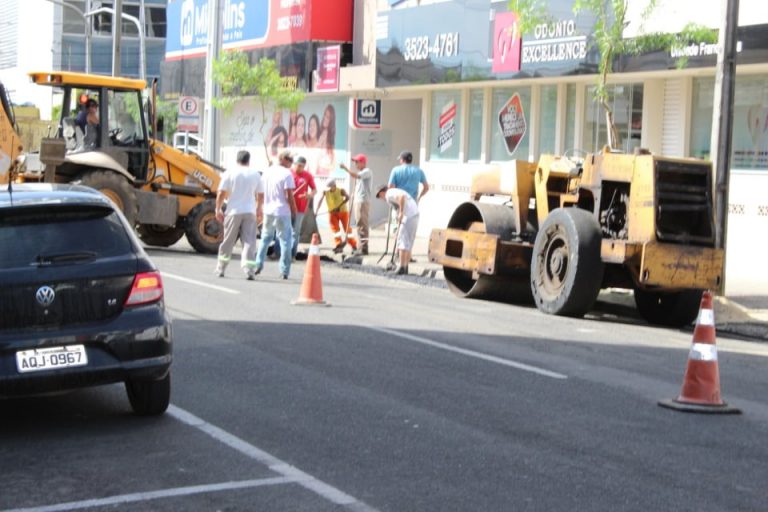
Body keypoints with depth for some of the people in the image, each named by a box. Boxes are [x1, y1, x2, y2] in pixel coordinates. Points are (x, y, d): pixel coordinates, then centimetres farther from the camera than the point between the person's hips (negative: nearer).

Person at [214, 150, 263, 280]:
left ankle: (220, 269, 18)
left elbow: (221, 193, -4)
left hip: (234, 211, -1)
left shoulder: (230, 173, 0)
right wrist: (259, 211, 24)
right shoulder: (255, 175, 7)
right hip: (250, 211, 1)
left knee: (228, 242, 9)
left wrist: (218, 209, 5)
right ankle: (249, 271, -12)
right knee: (249, 242, -1)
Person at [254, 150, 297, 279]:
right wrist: (294, 210, -4)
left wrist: (261, 206, 23)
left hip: (268, 211, 6)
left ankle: (258, 264, 19)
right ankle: (284, 271, 1)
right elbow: (289, 195, -14)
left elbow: (260, 193, 12)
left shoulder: (267, 171, 8)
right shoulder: (286, 174, -11)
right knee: (285, 240, 2)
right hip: (282, 212, -5)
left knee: (265, 238, 21)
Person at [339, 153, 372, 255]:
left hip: (363, 202, -10)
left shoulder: (367, 172, -10)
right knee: (360, 225, 12)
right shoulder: (361, 173, 21)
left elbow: (355, 175, -27)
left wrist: (345, 167, -25)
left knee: (362, 225, -11)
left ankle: (364, 248, -11)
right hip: (358, 201, 10)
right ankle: (362, 247, 16)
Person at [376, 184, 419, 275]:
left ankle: (402, 267, -7)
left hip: (409, 216, -9)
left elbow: (402, 196, -23)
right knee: (408, 243, 12)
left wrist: (401, 212, -17)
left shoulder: (389, 194, -3)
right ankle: (405, 267, 14)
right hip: (415, 215, 9)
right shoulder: (396, 192, 26)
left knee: (403, 241, -5)